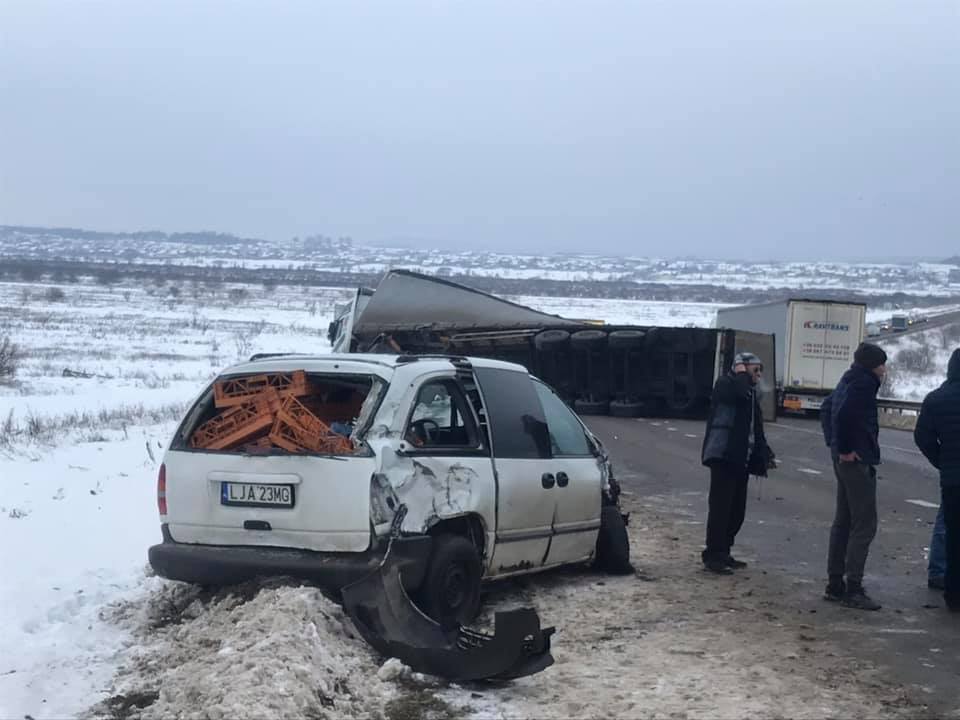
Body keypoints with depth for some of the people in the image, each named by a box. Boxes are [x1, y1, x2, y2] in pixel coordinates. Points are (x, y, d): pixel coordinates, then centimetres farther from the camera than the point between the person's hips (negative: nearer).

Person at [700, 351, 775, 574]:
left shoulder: (751, 393, 22)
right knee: (720, 506, -9)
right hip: (723, 456, -9)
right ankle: (712, 556, -5)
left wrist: (765, 455, 17)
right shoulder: (725, 384, -5)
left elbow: (756, 429, 25)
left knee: (737, 510, 8)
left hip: (741, 460, 9)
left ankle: (722, 553, 17)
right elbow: (741, 393, -29)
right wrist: (741, 372, -11)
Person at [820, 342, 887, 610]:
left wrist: (834, 444, 20)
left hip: (844, 460, 10)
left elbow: (827, 408, 27)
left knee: (843, 522, 14)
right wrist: (845, 449, -18)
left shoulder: (848, 381, 15)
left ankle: (835, 584, 19)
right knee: (864, 525, -7)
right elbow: (843, 414, -28)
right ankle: (853, 590, -8)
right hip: (858, 460, -10)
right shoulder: (863, 383, -15)